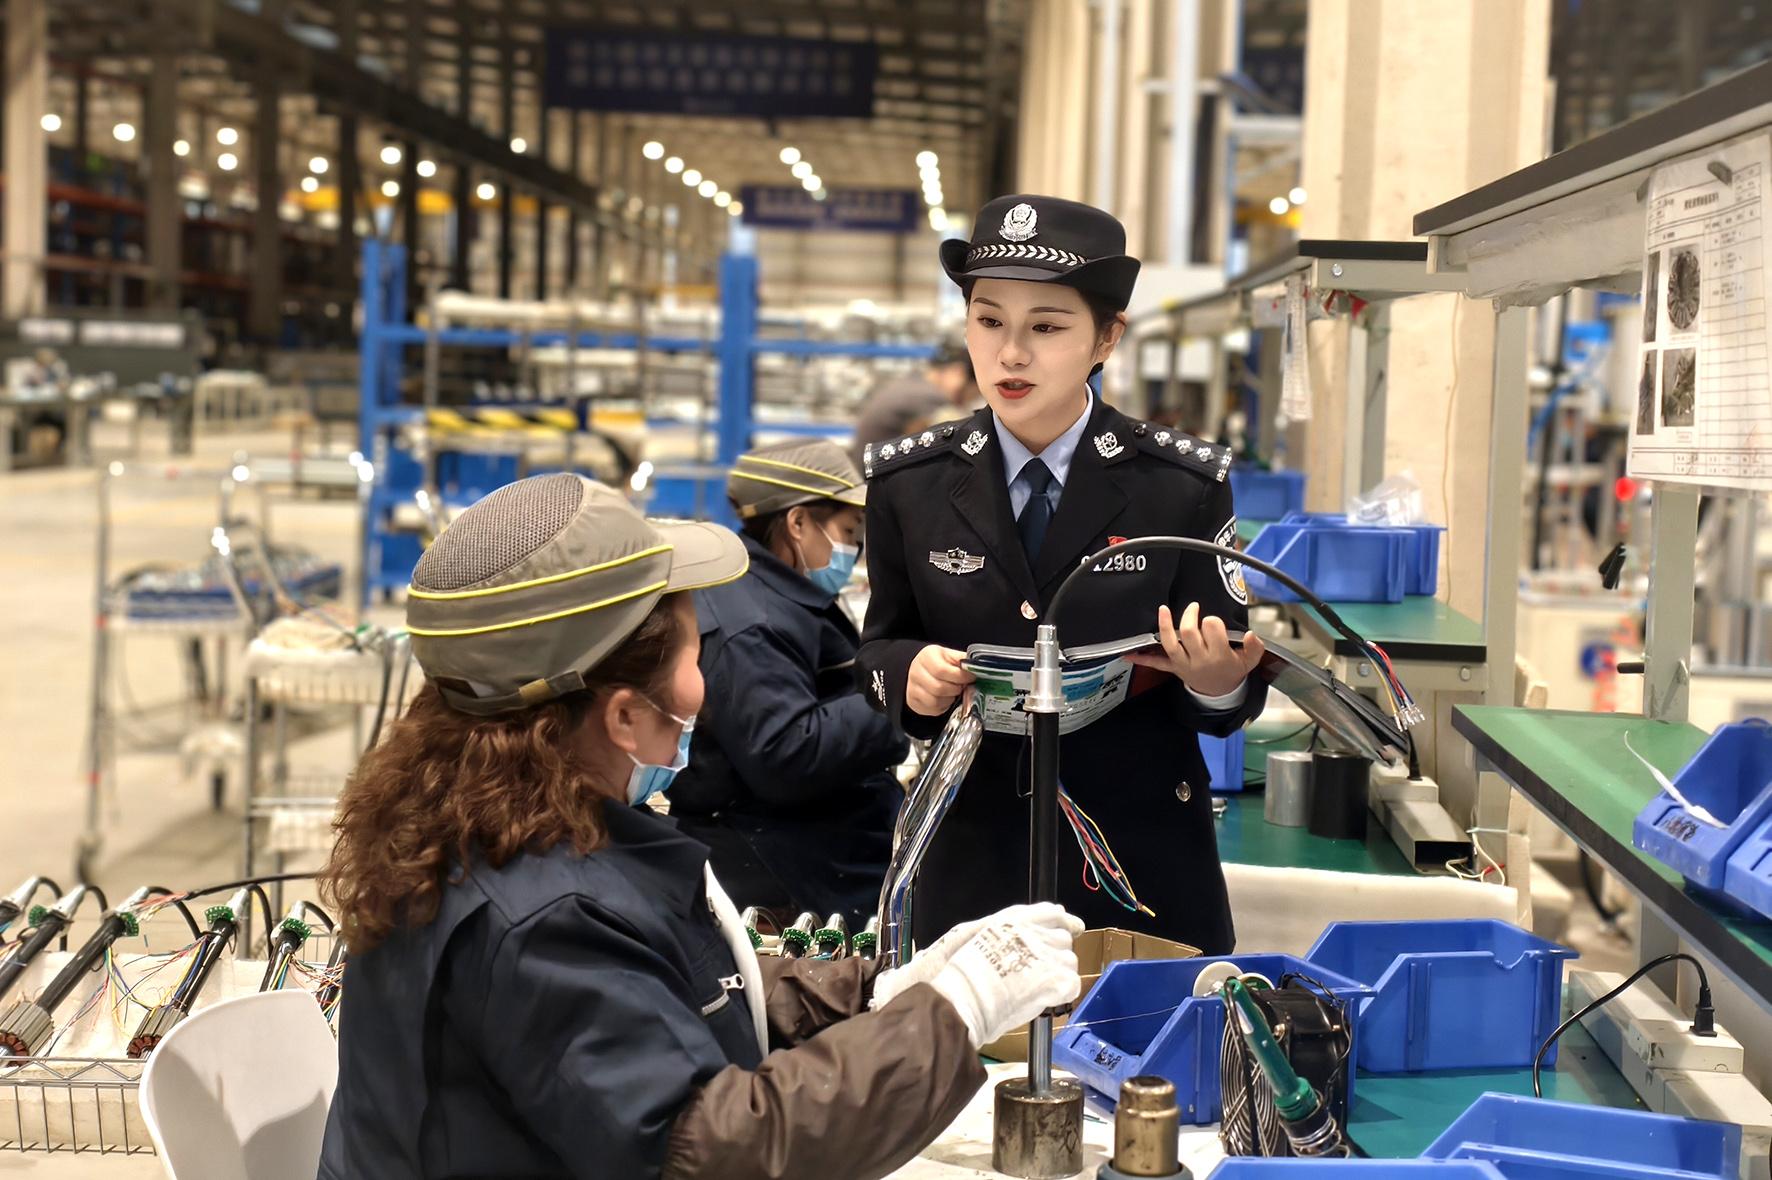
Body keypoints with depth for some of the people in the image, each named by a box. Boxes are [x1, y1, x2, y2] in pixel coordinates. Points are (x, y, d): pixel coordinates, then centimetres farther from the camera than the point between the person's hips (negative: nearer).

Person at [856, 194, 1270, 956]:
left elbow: (1232, 684, -3)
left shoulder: (1184, 487, -7)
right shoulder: (909, 485, -2)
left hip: (1146, 857, -1)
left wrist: (1217, 682, -26)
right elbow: (882, 645, 7)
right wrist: (911, 672, -15)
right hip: (973, 855, 1)